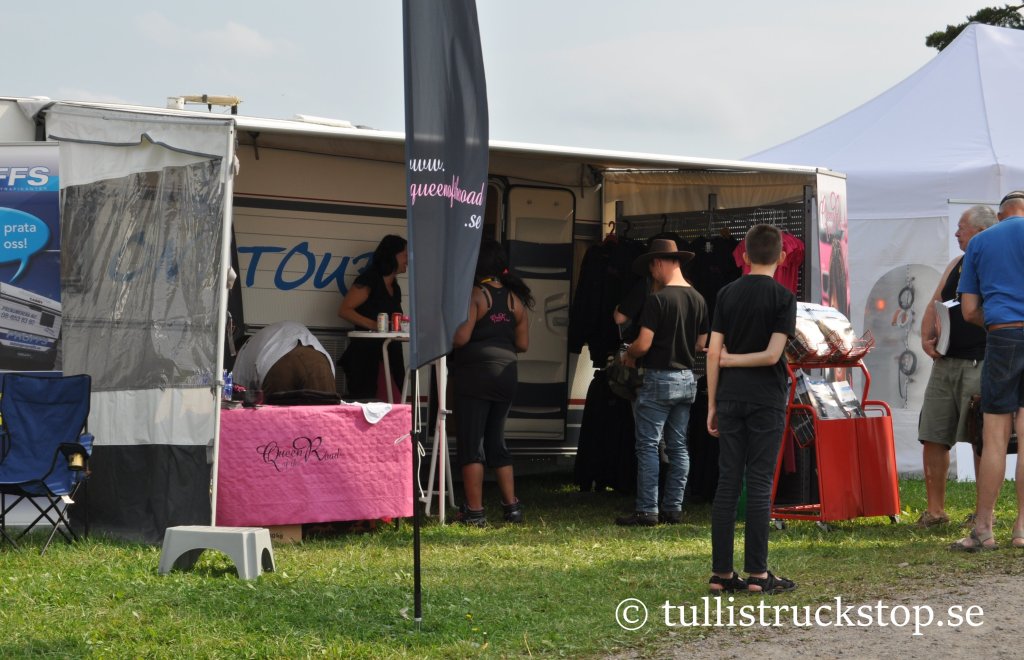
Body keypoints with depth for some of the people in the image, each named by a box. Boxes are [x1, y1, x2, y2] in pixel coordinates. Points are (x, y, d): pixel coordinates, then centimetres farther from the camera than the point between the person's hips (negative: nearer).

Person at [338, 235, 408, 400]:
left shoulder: (394, 286, 19)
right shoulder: (369, 280, -5)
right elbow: (344, 310, -12)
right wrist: (373, 325, -21)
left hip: (391, 355, 8)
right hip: (366, 354, -8)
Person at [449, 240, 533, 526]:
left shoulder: (474, 295, -11)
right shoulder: (514, 298, 8)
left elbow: (460, 338, -19)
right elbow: (523, 344, 10)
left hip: (474, 374, -7)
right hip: (506, 375, 7)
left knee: (471, 445, -1)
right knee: (496, 442, 17)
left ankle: (474, 511, -2)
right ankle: (511, 506, 17)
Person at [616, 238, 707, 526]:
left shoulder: (658, 299, -16)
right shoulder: (698, 299, 7)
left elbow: (643, 344, -18)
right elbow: (701, 345, 13)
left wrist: (628, 355, 1)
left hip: (659, 378, -7)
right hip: (687, 378, 7)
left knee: (648, 446, -3)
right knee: (678, 446, 11)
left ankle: (647, 511, -5)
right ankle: (673, 508, 14)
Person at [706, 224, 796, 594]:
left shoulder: (727, 293, 5)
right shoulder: (783, 297, -5)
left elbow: (713, 352, 2)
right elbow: (772, 355, -14)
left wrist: (712, 404, 7)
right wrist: (732, 360, 1)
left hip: (730, 398, 4)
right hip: (766, 401, -3)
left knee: (727, 483, 6)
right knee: (759, 484, 0)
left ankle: (721, 573, 7)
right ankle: (756, 574, 2)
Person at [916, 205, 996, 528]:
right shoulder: (956, 265, 18)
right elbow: (934, 306, 20)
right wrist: (927, 337, 4)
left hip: (979, 364, -7)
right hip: (945, 362, 7)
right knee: (932, 437, 4)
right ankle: (935, 510, 11)